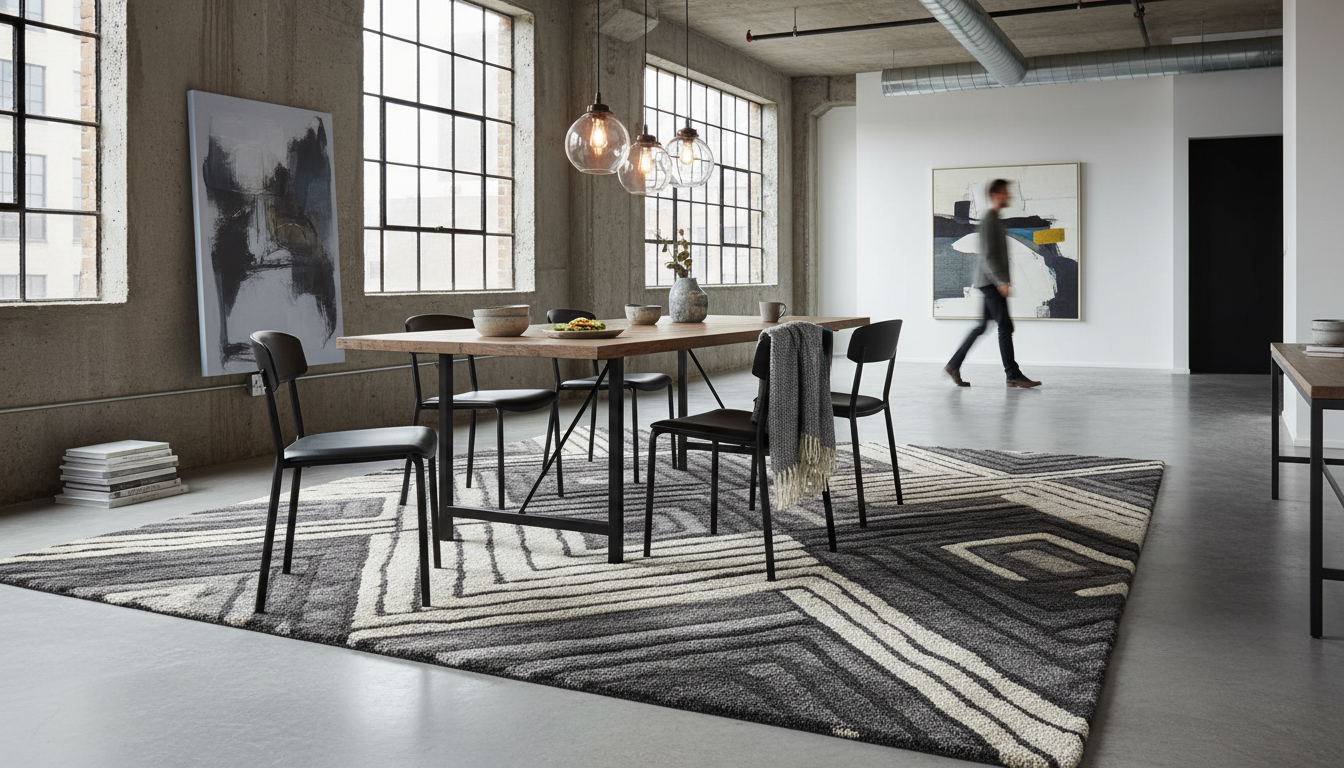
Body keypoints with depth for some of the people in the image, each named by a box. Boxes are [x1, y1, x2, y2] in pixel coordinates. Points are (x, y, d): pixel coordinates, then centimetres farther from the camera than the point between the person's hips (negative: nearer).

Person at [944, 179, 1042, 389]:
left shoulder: (995, 219, 19)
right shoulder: (988, 219, -12)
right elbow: (988, 255, -20)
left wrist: (1004, 280, 24)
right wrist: (1001, 281, -25)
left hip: (993, 282, 10)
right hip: (991, 282, -10)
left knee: (982, 326, 12)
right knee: (1005, 327, -9)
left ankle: (954, 365, 16)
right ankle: (1013, 375, -7)